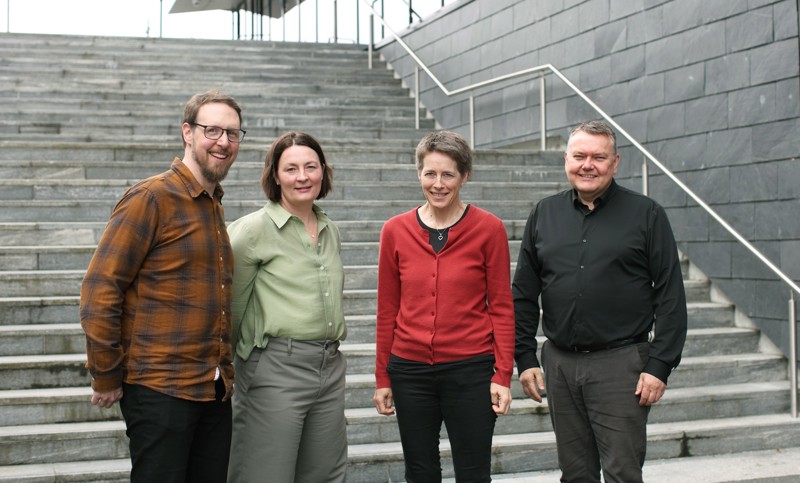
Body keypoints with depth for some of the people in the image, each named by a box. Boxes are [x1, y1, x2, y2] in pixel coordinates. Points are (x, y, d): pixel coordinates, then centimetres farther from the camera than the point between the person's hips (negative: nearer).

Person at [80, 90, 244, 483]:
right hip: (160, 391, -7)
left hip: (214, 391, 7)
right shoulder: (152, 197, -9)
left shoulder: (214, 206, 15)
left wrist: (222, 373, 16)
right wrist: (107, 380, -11)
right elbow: (99, 291, -13)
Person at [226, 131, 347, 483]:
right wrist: (237, 356, 4)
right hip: (275, 366, -6)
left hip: (330, 368, 7)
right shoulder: (253, 229, -8)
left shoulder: (331, 232, 13)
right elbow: (233, 305, -3)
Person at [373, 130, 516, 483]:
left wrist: (503, 375, -7)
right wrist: (382, 377, 7)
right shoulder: (395, 231, 1)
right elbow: (387, 310, 6)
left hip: (470, 370, -2)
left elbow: (501, 307, -2)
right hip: (410, 371, 2)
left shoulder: (488, 228, -5)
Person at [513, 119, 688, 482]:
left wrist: (660, 365, -9)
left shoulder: (645, 214, -1)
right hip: (559, 363, 4)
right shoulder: (544, 214, 9)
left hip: (621, 362, -4)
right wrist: (525, 357, 6)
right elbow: (524, 294, 12)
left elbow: (670, 296, -3)